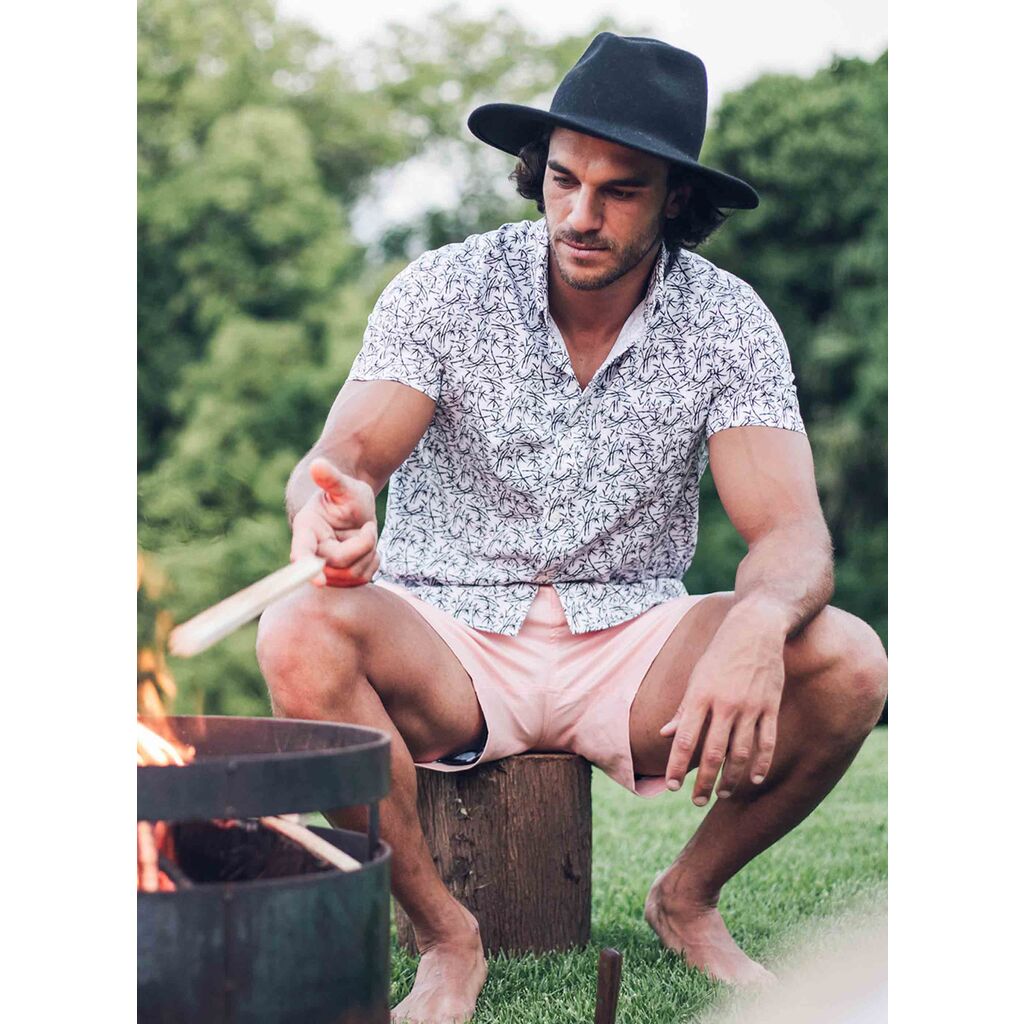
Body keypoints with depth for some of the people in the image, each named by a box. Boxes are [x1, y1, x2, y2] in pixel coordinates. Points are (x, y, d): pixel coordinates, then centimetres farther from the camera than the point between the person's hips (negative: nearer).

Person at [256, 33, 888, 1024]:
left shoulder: (727, 322, -6)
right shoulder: (444, 289, -8)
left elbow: (793, 533, -14)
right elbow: (342, 454, -19)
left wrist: (758, 622, -40)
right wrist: (331, 510, -46)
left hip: (631, 644, 1)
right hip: (448, 640, -1)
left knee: (846, 663, -24)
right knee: (302, 636, -32)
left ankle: (686, 900, 3)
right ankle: (446, 940, -13)